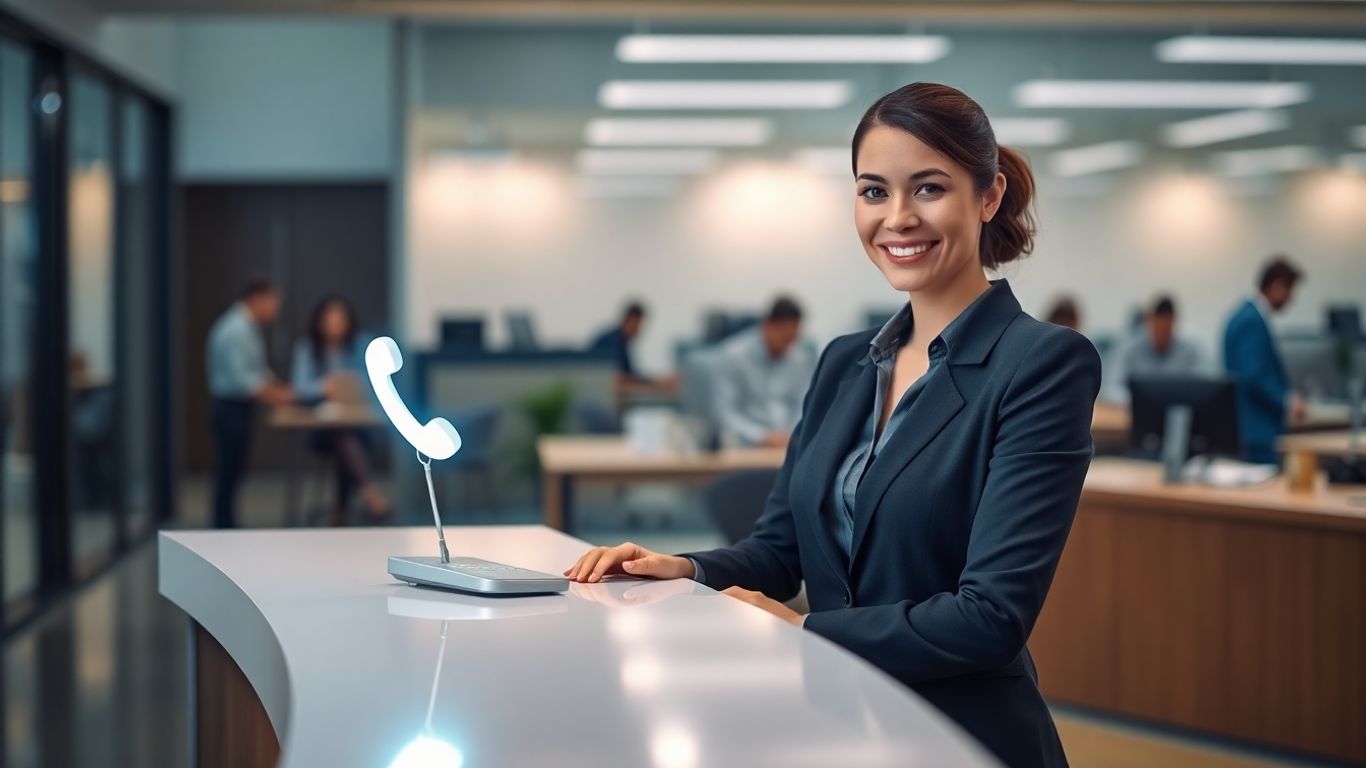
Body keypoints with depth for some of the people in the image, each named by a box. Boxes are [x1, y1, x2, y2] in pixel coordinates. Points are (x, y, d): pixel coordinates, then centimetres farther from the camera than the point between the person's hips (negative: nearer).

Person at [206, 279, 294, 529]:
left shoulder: (249, 327, 12)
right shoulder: (236, 330, -19)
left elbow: (258, 369, 21)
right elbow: (241, 378, -24)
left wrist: (281, 390, 9)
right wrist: (275, 397, -18)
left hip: (239, 407, 10)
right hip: (231, 407, -10)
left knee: (232, 472, 14)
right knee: (228, 472, -4)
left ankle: (227, 529, 20)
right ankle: (224, 530, 1)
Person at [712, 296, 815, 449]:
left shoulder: (802, 358, 2)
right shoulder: (732, 355, -7)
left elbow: (805, 407, 9)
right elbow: (725, 411, -8)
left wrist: (795, 434, -13)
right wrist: (763, 437, -19)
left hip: (788, 439, 2)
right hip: (745, 439, -2)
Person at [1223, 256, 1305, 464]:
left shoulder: (1248, 315, 14)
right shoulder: (1253, 321, -17)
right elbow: (1253, 377, -23)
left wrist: (1286, 395, 16)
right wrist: (1287, 401, -15)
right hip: (1257, 429, -11)